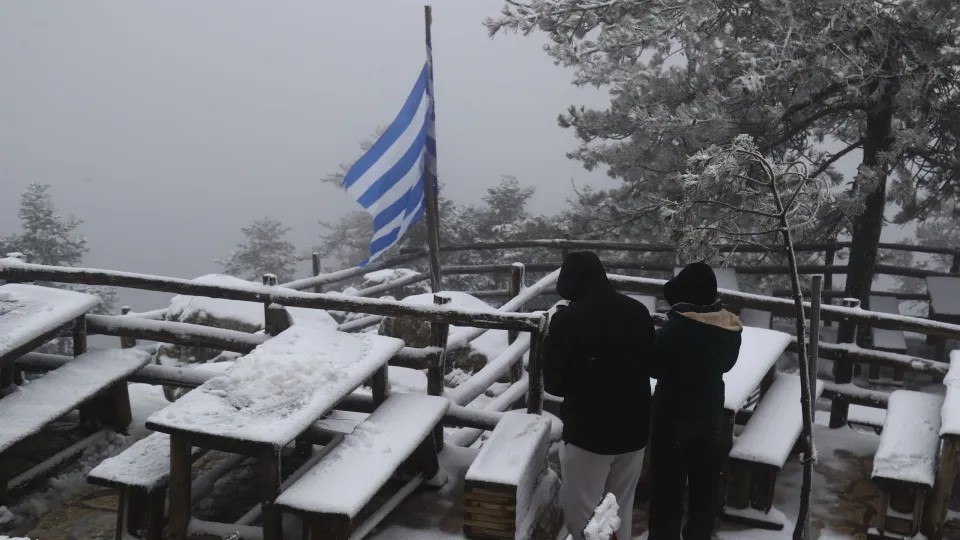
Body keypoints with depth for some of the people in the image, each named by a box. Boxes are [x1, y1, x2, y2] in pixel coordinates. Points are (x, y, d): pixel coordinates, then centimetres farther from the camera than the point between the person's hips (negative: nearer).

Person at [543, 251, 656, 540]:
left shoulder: (567, 320, -16)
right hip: (633, 429, 5)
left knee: (582, 513, 7)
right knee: (621, 509, 20)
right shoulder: (639, 312, -1)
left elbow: (554, 383, -6)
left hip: (588, 431, -5)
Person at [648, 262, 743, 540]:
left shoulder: (675, 328, -22)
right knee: (705, 482, 17)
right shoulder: (731, 326, -3)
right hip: (710, 411, 6)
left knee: (668, 485, 5)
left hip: (673, 413, -5)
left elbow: (654, 366, -11)